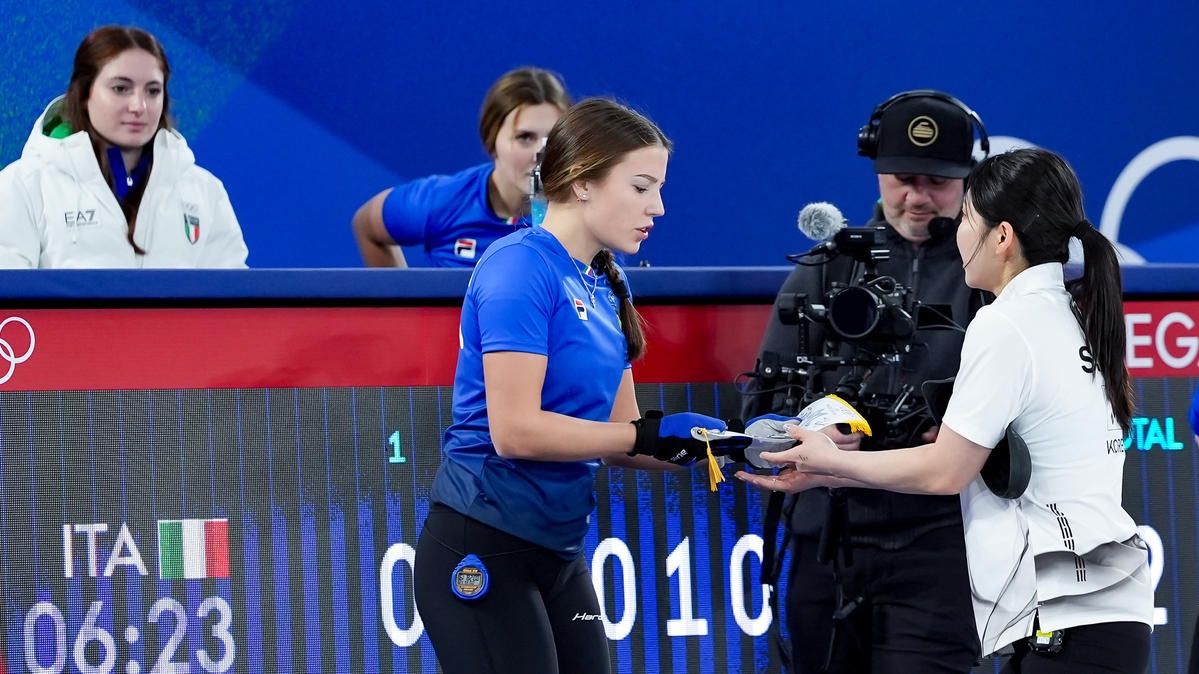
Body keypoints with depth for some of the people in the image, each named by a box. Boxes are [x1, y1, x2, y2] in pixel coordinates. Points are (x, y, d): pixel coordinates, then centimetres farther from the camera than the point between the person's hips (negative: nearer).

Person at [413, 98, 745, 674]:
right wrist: (652, 435, -19)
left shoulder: (604, 287, 11)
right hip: (482, 555, -9)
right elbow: (515, 430, -22)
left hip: (558, 554, 9)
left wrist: (713, 446, -5)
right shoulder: (521, 266, -15)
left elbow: (619, 436, 11)